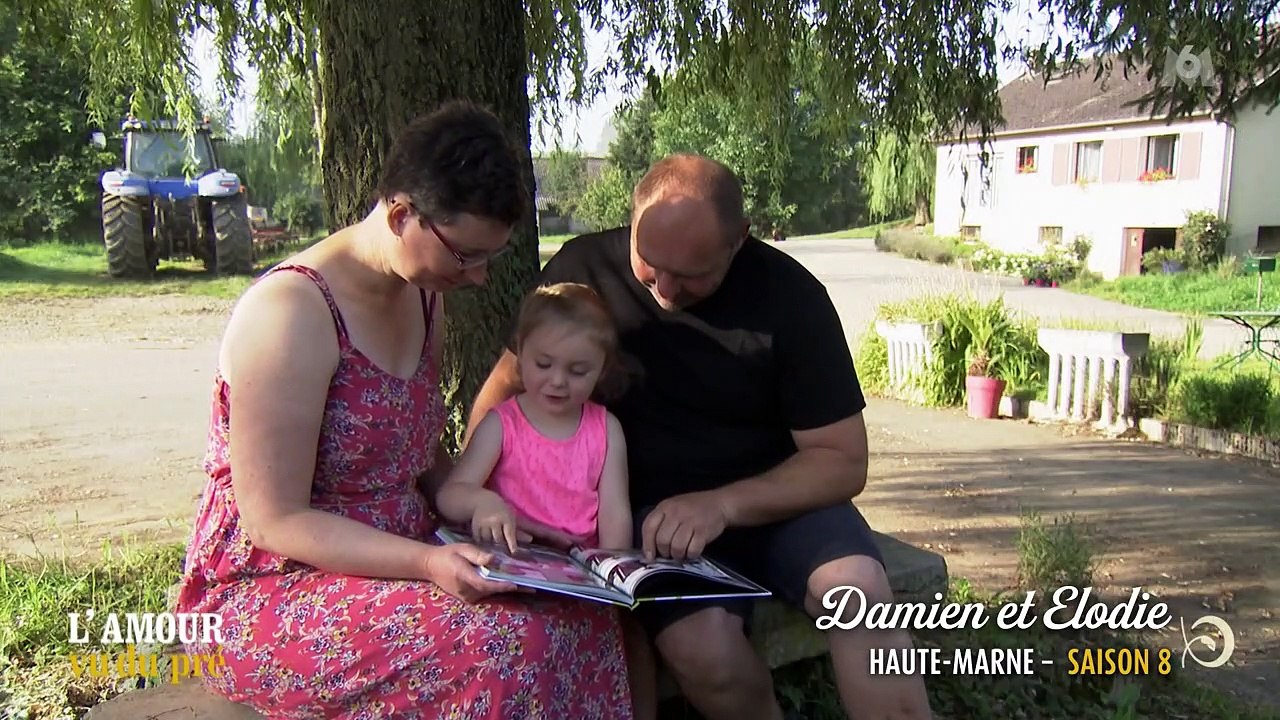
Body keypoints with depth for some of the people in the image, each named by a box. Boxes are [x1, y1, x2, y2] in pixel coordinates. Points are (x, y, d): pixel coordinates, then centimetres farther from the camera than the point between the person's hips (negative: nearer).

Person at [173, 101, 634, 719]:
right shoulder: (290, 313, -20)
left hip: (394, 557, 8)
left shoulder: (424, 297, 7)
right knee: (501, 643, -29)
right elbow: (274, 521, -19)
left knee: (580, 609, -14)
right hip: (268, 592, -7)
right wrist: (425, 562, -29)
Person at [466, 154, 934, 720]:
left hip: (777, 497, 0)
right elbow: (508, 382, 5)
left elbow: (843, 461, -8)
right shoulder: (585, 268, -7)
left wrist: (724, 505, -24)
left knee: (859, 592, -30)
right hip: (654, 510, 0)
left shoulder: (788, 293, -11)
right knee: (702, 647, -29)